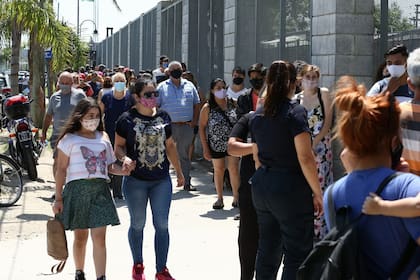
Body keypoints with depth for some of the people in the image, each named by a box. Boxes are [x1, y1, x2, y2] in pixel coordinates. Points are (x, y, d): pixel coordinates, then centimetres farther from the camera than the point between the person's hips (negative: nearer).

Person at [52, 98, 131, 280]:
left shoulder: (103, 137, 14)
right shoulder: (70, 139, 3)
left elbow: (110, 165, 16)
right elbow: (61, 169, 2)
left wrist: (123, 170, -6)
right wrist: (58, 198, -3)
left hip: (100, 189, 2)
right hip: (77, 188, -2)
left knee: (99, 237, -6)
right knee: (80, 236, 9)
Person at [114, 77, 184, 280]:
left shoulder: (163, 117, 5)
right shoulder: (127, 119, -6)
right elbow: (118, 147, -1)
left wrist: (179, 171, 18)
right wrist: (125, 158, -23)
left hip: (161, 180, 3)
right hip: (136, 180, -3)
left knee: (162, 225, 3)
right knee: (138, 224, 10)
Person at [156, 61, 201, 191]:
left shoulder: (189, 85, 11)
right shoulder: (162, 87, 4)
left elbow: (197, 105, 14)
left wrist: (194, 121, 3)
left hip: (186, 126, 2)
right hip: (168, 126, -2)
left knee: (184, 155, 9)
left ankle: (186, 183, 14)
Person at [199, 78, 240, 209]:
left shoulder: (232, 104, 0)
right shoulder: (207, 108, -5)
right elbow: (202, 127, -3)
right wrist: (205, 148, -8)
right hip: (216, 145, -1)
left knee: (234, 170, -1)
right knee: (218, 170, 9)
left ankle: (236, 197, 10)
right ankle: (220, 198, 21)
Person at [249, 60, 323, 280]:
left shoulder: (258, 116, 9)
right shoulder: (295, 112, -11)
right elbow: (305, 158, -17)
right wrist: (318, 193, -12)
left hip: (262, 187, 7)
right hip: (291, 189, -7)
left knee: (267, 250, 17)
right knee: (297, 255, 0)